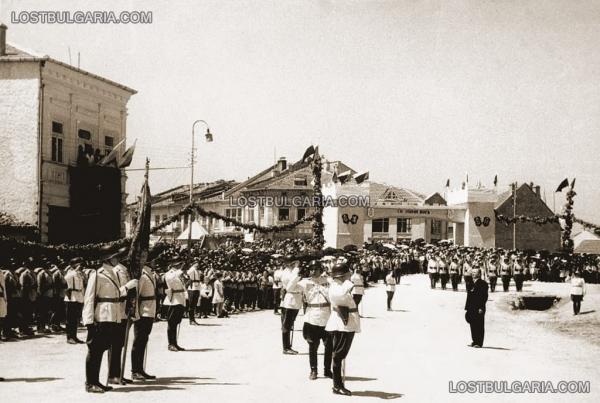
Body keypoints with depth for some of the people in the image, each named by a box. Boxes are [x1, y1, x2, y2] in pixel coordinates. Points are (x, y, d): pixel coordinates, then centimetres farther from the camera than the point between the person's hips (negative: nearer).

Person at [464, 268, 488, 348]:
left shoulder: (482, 283, -5)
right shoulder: (471, 283, 17)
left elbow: (484, 296, -11)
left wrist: (481, 308, -17)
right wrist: (467, 307, 14)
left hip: (479, 309, -7)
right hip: (471, 309, 7)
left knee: (479, 326, -4)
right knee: (473, 325, 10)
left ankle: (479, 343, -3)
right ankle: (474, 341, 19)